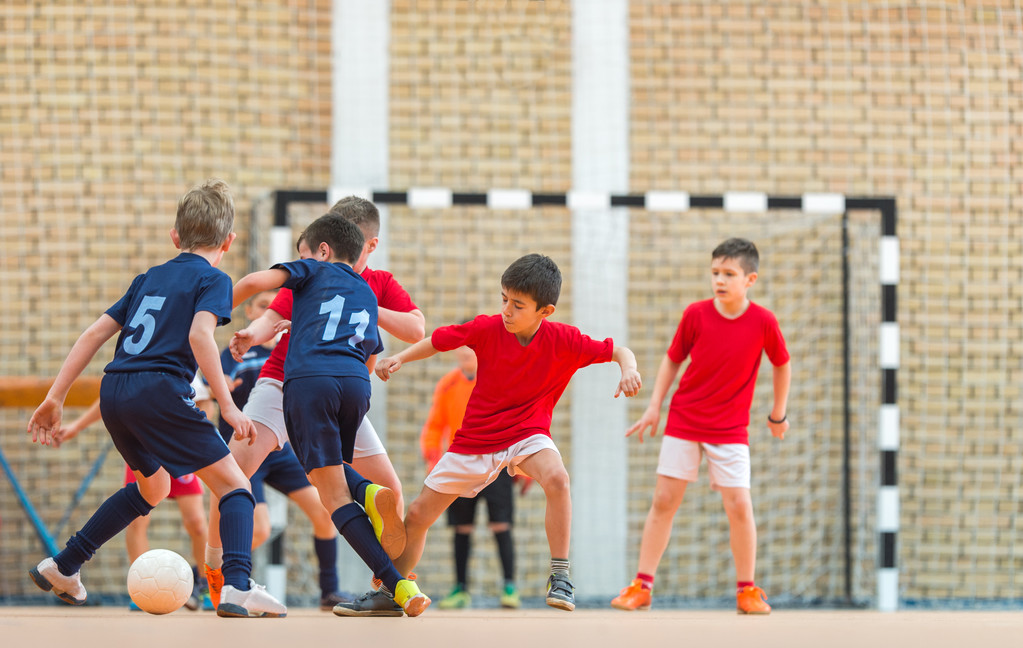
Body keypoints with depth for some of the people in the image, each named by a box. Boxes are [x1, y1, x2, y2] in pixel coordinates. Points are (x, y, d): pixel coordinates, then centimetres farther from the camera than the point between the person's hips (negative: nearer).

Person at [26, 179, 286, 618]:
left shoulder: (149, 278, 24)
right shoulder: (212, 280, 5)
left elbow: (95, 334, 19)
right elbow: (199, 335, -14)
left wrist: (55, 397, 20)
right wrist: (227, 406, -16)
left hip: (114, 393, 7)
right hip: (159, 390, -7)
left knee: (153, 485, 30)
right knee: (233, 484, -2)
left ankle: (63, 567, 32)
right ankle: (237, 588, -24)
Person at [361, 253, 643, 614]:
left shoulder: (564, 341, -16)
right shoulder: (487, 329, -15)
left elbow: (618, 351, -8)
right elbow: (437, 341, 0)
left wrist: (628, 369, -29)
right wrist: (399, 359, -13)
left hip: (527, 433, -2)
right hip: (475, 439, 2)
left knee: (556, 477, -37)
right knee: (416, 517, 5)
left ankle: (560, 577, -25)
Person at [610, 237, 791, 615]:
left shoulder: (763, 322, -11)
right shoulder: (696, 314, -8)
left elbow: (782, 364, 6)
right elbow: (672, 359, 5)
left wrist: (778, 414, 13)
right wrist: (654, 406, 2)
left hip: (730, 430, -1)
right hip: (683, 421, 1)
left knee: (739, 505, -8)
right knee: (664, 500, 1)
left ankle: (747, 590, 6)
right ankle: (642, 586, 6)